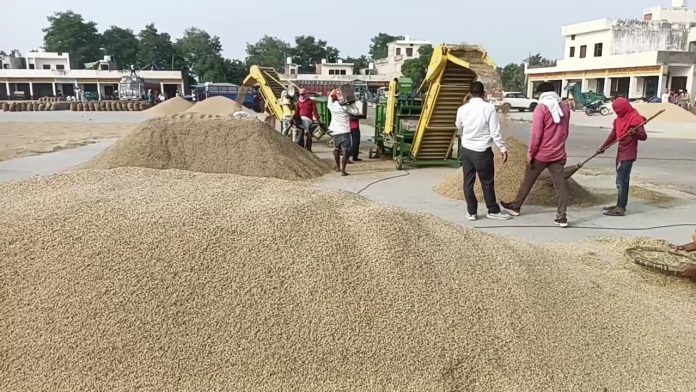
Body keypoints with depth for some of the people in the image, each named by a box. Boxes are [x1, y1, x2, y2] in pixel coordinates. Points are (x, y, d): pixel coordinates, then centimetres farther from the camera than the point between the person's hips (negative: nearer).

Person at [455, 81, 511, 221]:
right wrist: (503, 149, -3)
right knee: (487, 182, 9)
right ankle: (493, 210, 22)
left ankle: (471, 212, 17)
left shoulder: (462, 109, 0)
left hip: (466, 150, 4)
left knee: (468, 182, 11)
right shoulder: (489, 108, -12)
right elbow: (495, 132, -13)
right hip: (483, 151, -3)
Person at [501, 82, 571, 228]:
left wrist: (531, 152, -7)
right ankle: (562, 217, 1)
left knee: (528, 181, 11)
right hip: (558, 154, 5)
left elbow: (536, 134, -16)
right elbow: (565, 132, 15)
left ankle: (515, 207, 25)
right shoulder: (565, 108, 6)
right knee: (560, 185, 3)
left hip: (541, 154, -4)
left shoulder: (541, 108, -13)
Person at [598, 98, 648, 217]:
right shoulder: (619, 119, 11)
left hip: (628, 154, -9)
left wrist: (635, 133, -36)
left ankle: (620, 208, -11)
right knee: (622, 180, 13)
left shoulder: (635, 119, -14)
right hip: (621, 152, 9)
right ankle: (620, 205, 20)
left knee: (621, 180, -11)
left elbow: (644, 136, -16)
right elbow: (613, 135, 22)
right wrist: (603, 147, 22)